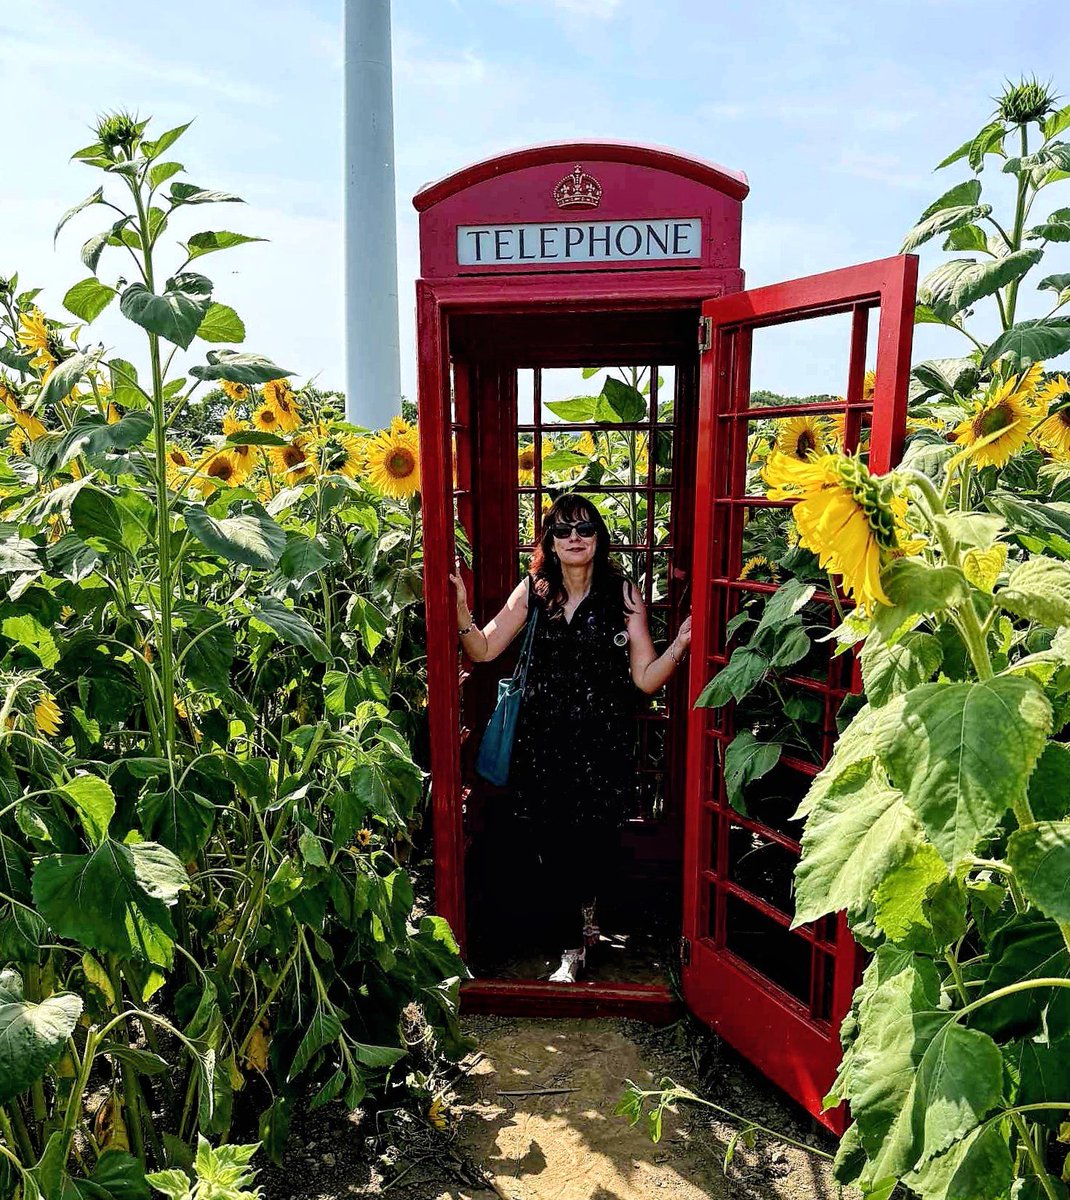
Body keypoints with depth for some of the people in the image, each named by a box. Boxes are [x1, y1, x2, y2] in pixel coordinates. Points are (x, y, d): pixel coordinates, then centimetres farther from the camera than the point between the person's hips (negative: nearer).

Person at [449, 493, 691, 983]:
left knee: (597, 840, 8)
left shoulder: (623, 593, -3)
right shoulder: (533, 591, 3)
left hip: (604, 740, -1)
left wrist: (681, 644, -21)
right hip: (544, 739, 1)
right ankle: (572, 947, 28)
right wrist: (461, 608, -13)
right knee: (553, 846, 5)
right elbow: (483, 651, 2)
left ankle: (588, 907, 44)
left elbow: (646, 679, -5)